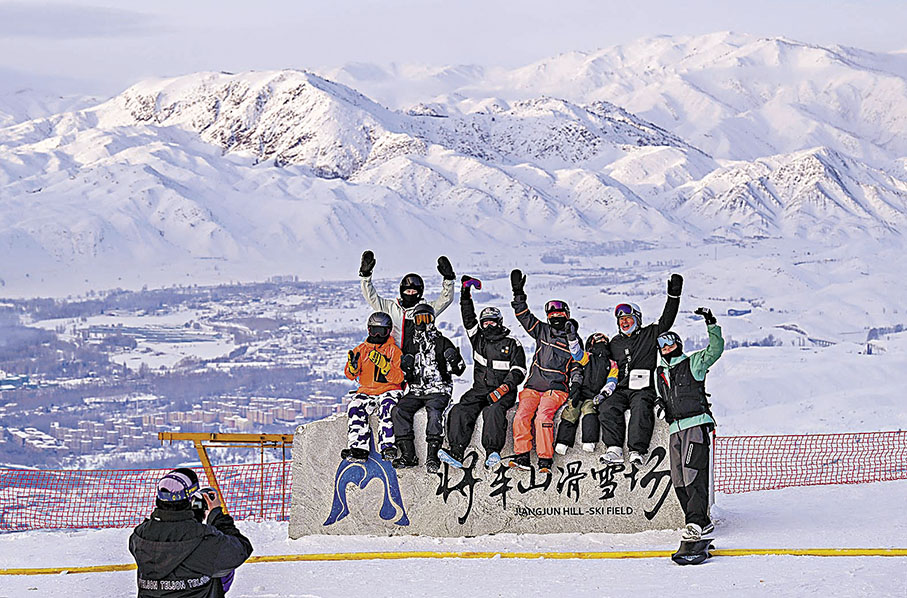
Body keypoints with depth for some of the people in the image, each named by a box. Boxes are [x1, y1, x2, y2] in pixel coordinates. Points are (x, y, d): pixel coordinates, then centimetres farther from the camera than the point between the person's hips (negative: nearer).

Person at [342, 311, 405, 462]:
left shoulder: (394, 351, 4)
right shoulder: (362, 349, 13)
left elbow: (398, 378, -8)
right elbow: (351, 375, 8)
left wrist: (384, 365, -25)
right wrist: (353, 366, -16)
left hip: (389, 391, -3)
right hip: (366, 391, 3)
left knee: (387, 407, -35)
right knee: (355, 407, -28)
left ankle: (388, 447, -41)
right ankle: (358, 448, -34)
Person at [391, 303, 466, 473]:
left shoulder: (442, 342, 7)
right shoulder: (411, 345, 18)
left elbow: (458, 370, 3)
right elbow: (406, 376, 22)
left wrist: (454, 360, -19)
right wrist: (405, 367, -1)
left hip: (438, 390, -4)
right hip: (415, 390, 4)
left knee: (434, 412, -34)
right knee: (398, 411, -21)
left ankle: (432, 455, -37)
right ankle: (408, 454, -19)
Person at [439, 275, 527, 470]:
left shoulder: (512, 344, 7)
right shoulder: (478, 340, 19)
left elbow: (518, 370, -2)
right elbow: (468, 320, 9)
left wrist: (504, 388, -18)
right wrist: (466, 297, -2)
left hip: (503, 393, -4)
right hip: (479, 389, 4)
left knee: (493, 410, -35)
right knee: (460, 411, -22)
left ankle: (493, 452, -46)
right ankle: (456, 452, -34)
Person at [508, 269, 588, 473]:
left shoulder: (573, 341, 7)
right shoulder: (543, 330, 15)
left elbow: (578, 363, 0)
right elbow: (524, 316, 14)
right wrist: (518, 293, 4)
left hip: (556, 389, -4)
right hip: (533, 385, 4)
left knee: (543, 416, -28)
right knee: (521, 416, -20)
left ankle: (545, 460, -27)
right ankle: (522, 456, -17)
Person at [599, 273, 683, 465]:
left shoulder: (649, 335, 12)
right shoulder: (615, 343, 24)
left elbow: (666, 322, 1)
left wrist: (673, 296, -9)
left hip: (643, 389, -3)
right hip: (620, 389, 3)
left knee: (640, 409, -34)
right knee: (607, 407, -26)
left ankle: (637, 450, -35)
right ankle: (614, 449, -30)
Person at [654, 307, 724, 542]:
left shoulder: (693, 363, 4)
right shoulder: (660, 373, 21)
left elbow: (715, 350, -7)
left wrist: (711, 324, -14)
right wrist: (659, 404, 9)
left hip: (696, 424, -7)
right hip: (675, 428, 7)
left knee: (693, 472, -18)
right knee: (679, 480, 1)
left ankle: (696, 521, -23)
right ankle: (702, 522, 9)